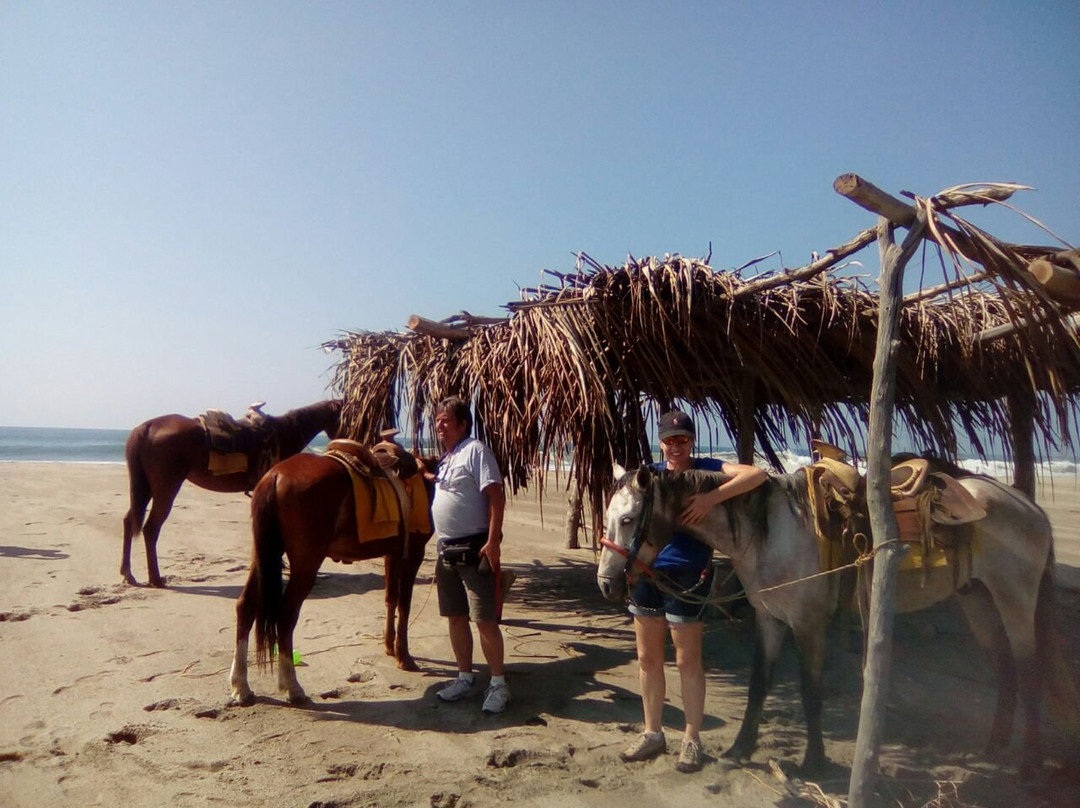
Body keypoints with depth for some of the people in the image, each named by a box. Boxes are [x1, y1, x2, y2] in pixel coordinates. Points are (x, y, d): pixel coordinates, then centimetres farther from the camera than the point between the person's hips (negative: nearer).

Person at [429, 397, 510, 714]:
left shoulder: (475, 450, -11)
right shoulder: (445, 459, 15)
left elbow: (496, 496, -18)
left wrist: (493, 540, -23)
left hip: (474, 548, -9)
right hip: (446, 550, 9)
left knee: (484, 619, -3)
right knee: (456, 617, 15)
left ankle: (498, 683, 9)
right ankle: (465, 678, 27)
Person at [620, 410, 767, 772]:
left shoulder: (706, 469, -5)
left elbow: (757, 474, -19)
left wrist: (711, 498, -30)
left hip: (687, 575, -4)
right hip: (647, 572, 5)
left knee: (687, 660, 6)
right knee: (647, 658, 13)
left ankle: (692, 740, 23)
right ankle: (653, 734, 29)